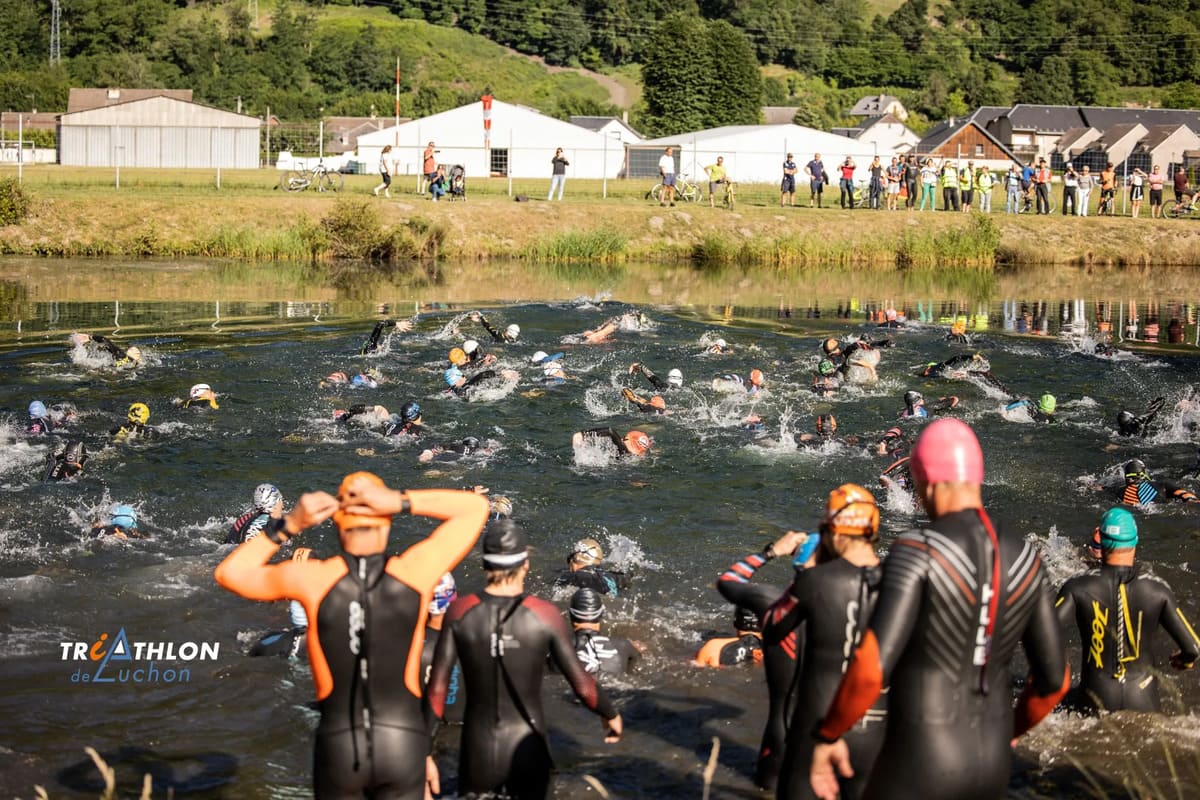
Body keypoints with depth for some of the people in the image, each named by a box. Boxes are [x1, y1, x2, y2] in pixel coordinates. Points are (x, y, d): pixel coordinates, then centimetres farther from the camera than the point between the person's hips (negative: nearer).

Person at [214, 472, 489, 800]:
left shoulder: (313, 577, -10)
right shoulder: (414, 570, -9)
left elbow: (228, 574, 6)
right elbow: (476, 506, 3)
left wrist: (289, 524, -1)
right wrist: (402, 501, -8)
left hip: (337, 748, 0)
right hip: (403, 747, 0)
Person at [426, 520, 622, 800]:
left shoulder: (460, 611, -8)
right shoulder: (545, 615, -11)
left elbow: (437, 688, -8)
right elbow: (583, 687, -6)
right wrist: (611, 714, 14)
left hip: (478, 748, 1)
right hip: (526, 748, -1)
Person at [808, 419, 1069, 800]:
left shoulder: (918, 552, -20)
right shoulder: (1024, 558, 1)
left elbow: (870, 667, -29)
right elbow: (1054, 677, 9)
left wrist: (827, 735, -10)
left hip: (916, 769, -7)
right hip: (989, 767, 7)